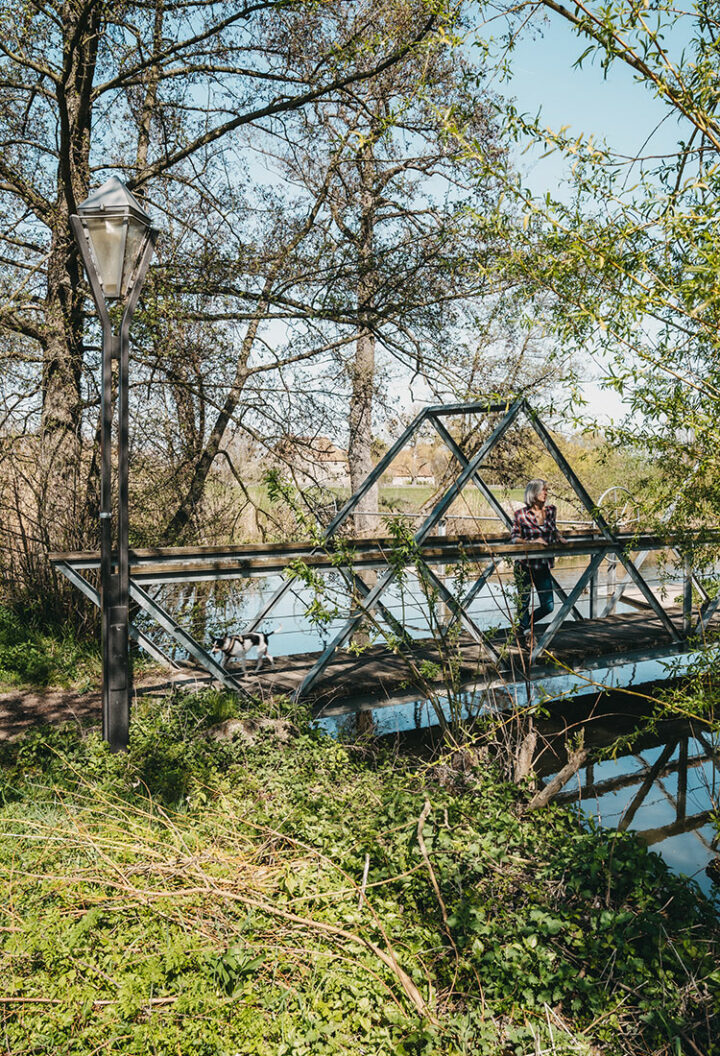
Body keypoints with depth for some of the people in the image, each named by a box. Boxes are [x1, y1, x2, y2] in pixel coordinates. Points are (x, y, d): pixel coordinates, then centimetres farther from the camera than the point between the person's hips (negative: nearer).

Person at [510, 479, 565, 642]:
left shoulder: (551, 511, 3)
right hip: (524, 565, -4)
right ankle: (525, 630, 30)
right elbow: (514, 537, -5)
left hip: (543, 566, 4)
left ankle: (525, 623, 28)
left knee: (548, 606, 2)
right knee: (523, 601, 7)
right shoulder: (521, 514, -9)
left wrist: (559, 537, 0)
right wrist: (532, 542, -20)